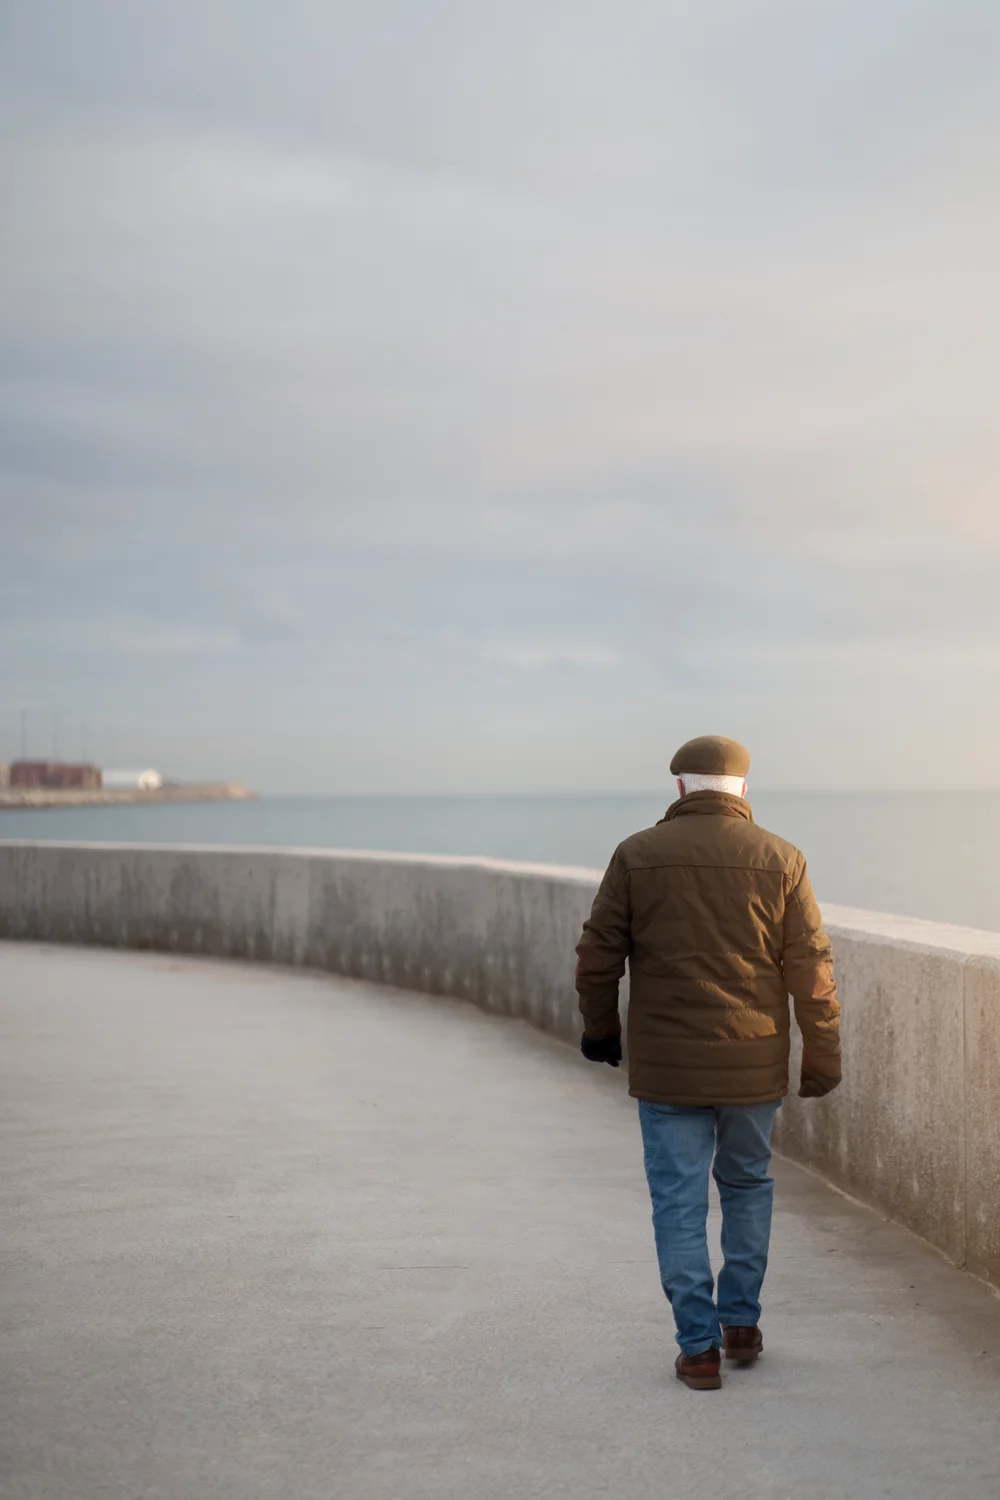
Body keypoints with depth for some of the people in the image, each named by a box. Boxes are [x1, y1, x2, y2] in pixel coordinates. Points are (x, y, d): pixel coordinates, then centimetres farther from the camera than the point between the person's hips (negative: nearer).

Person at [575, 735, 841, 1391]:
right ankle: (741, 1322, 25)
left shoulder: (638, 855, -3)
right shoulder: (780, 860, -2)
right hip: (754, 1066, 1)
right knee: (747, 1183, 22)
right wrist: (823, 1061, 5)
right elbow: (812, 972, -3)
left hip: (667, 1066, -1)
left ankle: (700, 1347, 6)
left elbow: (599, 957, -1)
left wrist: (600, 1028, 15)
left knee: (680, 1202, 6)